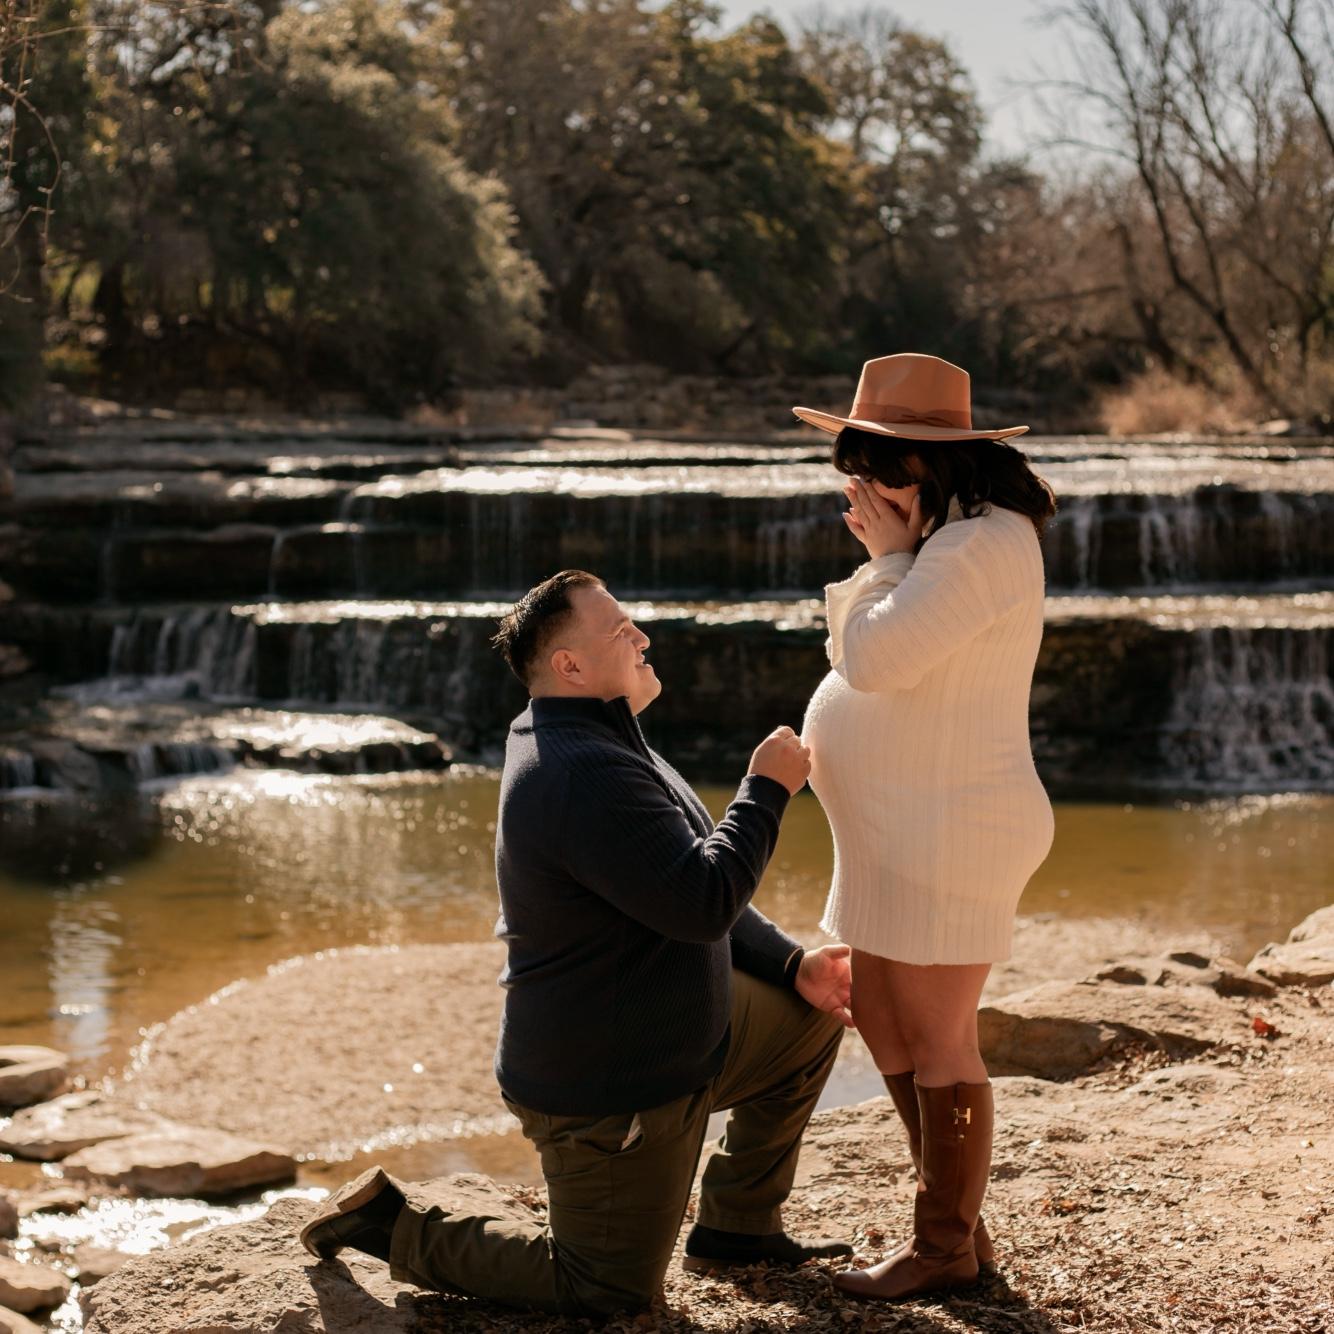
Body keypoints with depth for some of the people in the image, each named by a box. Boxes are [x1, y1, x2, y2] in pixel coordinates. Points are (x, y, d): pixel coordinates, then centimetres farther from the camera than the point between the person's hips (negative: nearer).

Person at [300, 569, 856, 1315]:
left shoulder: (606, 748, 8)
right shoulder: (587, 776, -29)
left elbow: (694, 899, 16)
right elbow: (702, 903, -33)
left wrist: (793, 966, 6)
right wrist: (768, 789, -20)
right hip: (607, 1092, -10)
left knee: (813, 1019, 16)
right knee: (608, 1296, 2)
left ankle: (739, 1228, 24)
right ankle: (395, 1222, 12)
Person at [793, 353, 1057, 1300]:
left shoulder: (981, 547, -19)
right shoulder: (948, 538, 14)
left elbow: (873, 659, -23)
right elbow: (874, 662, 20)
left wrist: (887, 559, -13)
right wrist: (889, 559, 10)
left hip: (948, 834, -11)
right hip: (900, 834, 11)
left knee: (937, 1042, 0)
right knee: (880, 1018, 18)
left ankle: (947, 1246, 14)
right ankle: (961, 1222, 29)